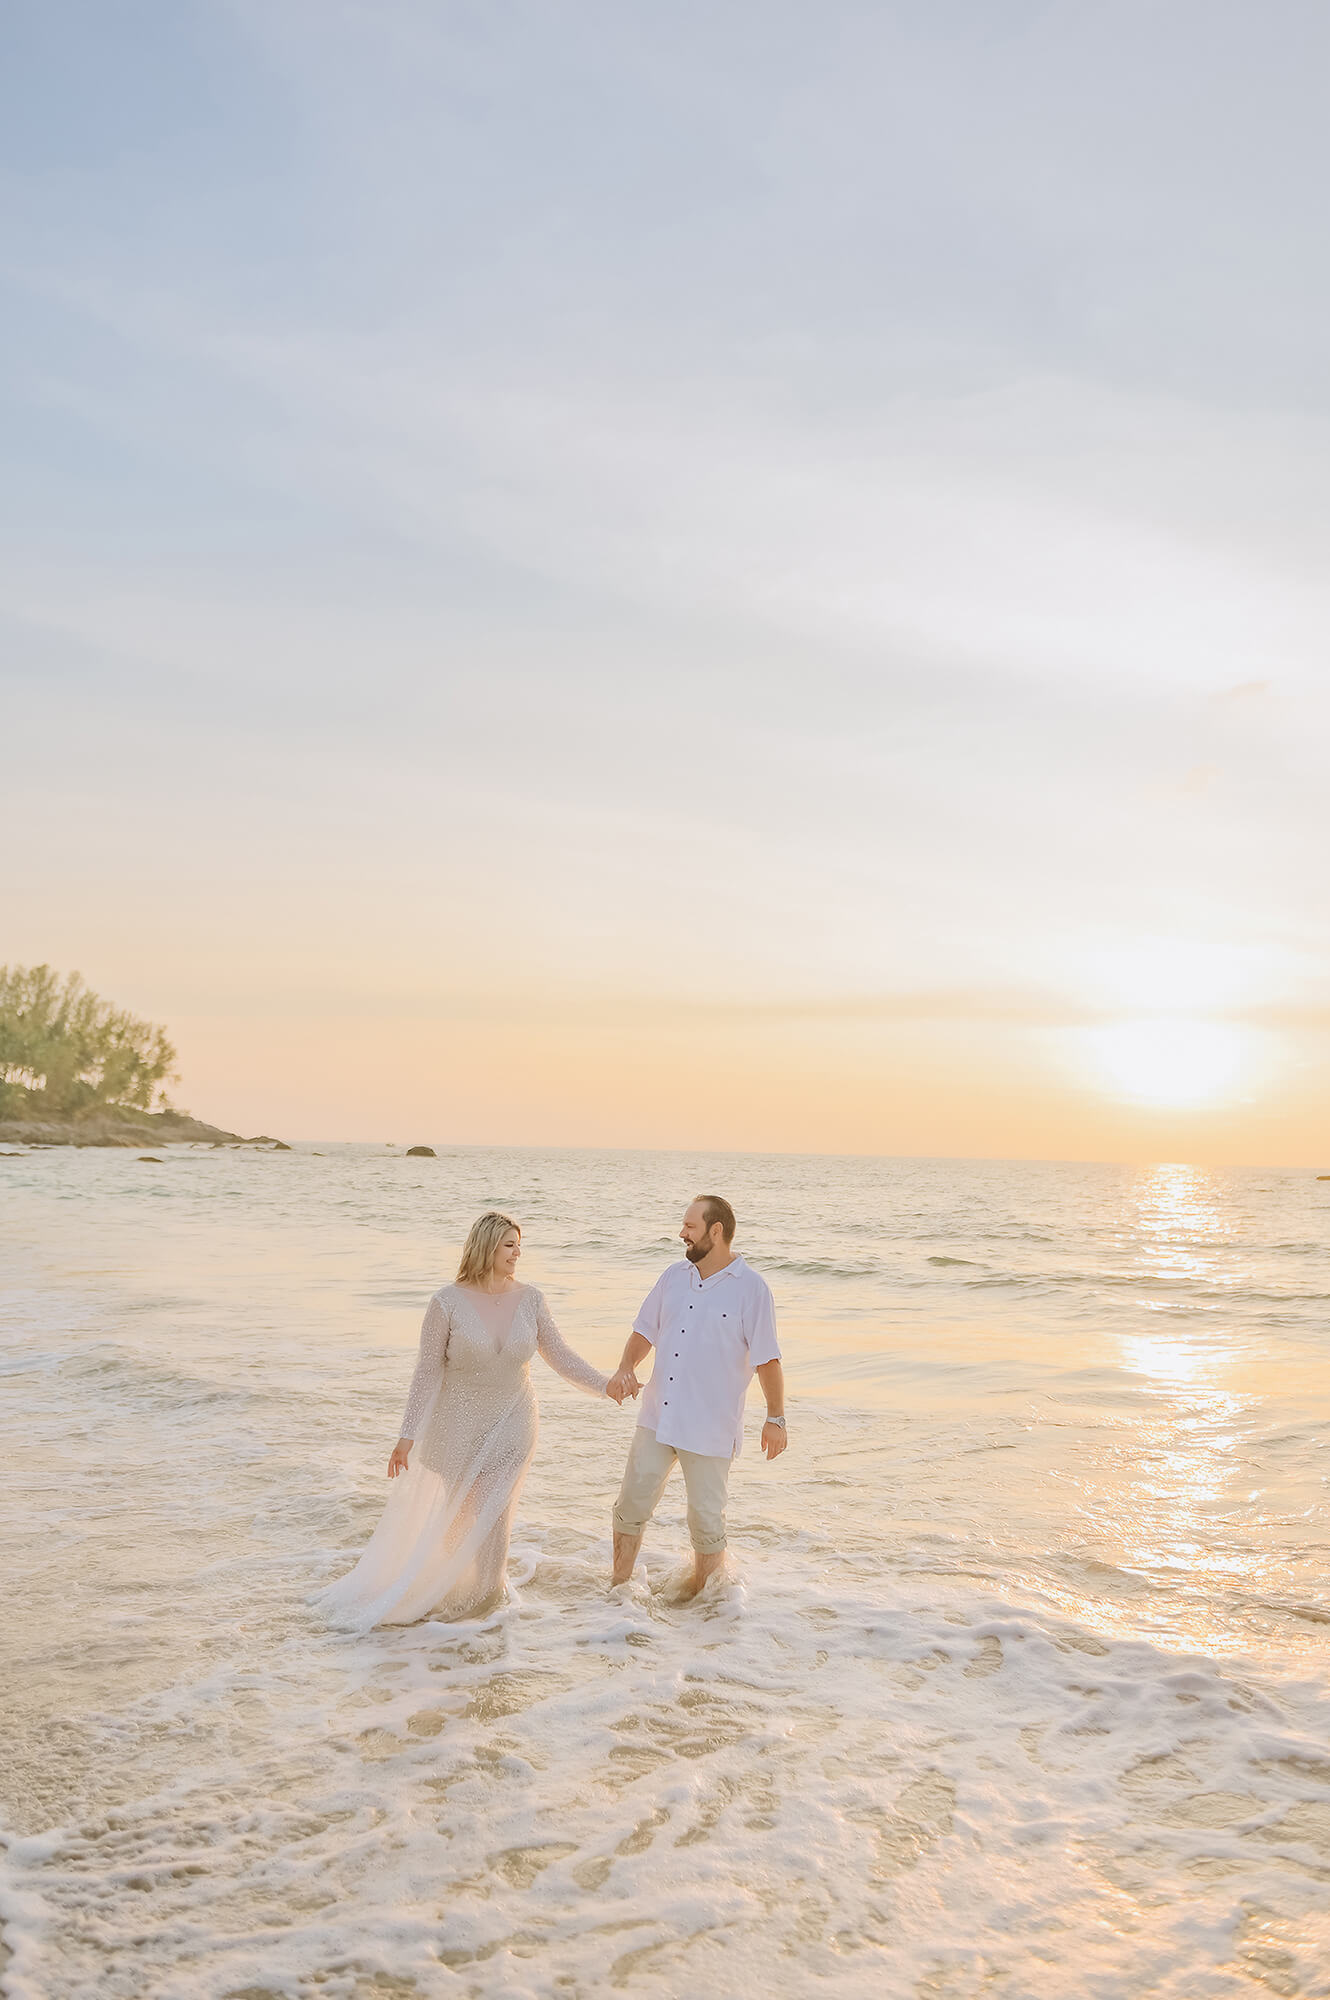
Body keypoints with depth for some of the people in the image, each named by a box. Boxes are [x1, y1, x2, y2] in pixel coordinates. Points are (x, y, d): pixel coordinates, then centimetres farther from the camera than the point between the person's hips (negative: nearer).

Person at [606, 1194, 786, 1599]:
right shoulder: (674, 1276, 6)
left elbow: (767, 1360, -8)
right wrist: (626, 1368, -4)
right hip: (657, 1420, 5)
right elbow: (645, 1331, 14)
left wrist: (776, 1418, -7)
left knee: (706, 1522, 7)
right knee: (631, 1505, 10)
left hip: (710, 1428, -5)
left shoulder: (751, 1288, -10)